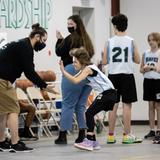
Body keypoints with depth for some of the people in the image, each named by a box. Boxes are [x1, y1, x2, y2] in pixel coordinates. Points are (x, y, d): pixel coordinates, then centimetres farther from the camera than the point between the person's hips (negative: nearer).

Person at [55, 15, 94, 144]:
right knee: (81, 105, 11)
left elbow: (59, 52, -2)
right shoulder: (86, 39, 14)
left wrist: (59, 39, 12)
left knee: (68, 104, -3)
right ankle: (83, 134, 7)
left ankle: (63, 135, -2)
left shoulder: (70, 39, -8)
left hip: (73, 71, -7)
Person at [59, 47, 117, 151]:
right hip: (106, 93, 10)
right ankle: (93, 142, 13)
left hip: (108, 94, -10)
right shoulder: (85, 69, 15)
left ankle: (89, 141, -16)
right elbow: (74, 79, 12)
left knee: (89, 113, -13)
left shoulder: (88, 68, -15)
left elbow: (76, 81, -27)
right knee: (90, 114, 9)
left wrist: (63, 71, -23)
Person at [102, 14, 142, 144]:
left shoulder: (109, 42, -1)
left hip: (113, 75, 2)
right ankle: (127, 135, 2)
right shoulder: (131, 42, -3)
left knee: (113, 105, 7)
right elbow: (137, 60, 0)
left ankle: (111, 135, 11)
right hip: (127, 75, -2)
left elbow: (104, 62, 0)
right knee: (127, 105, 2)